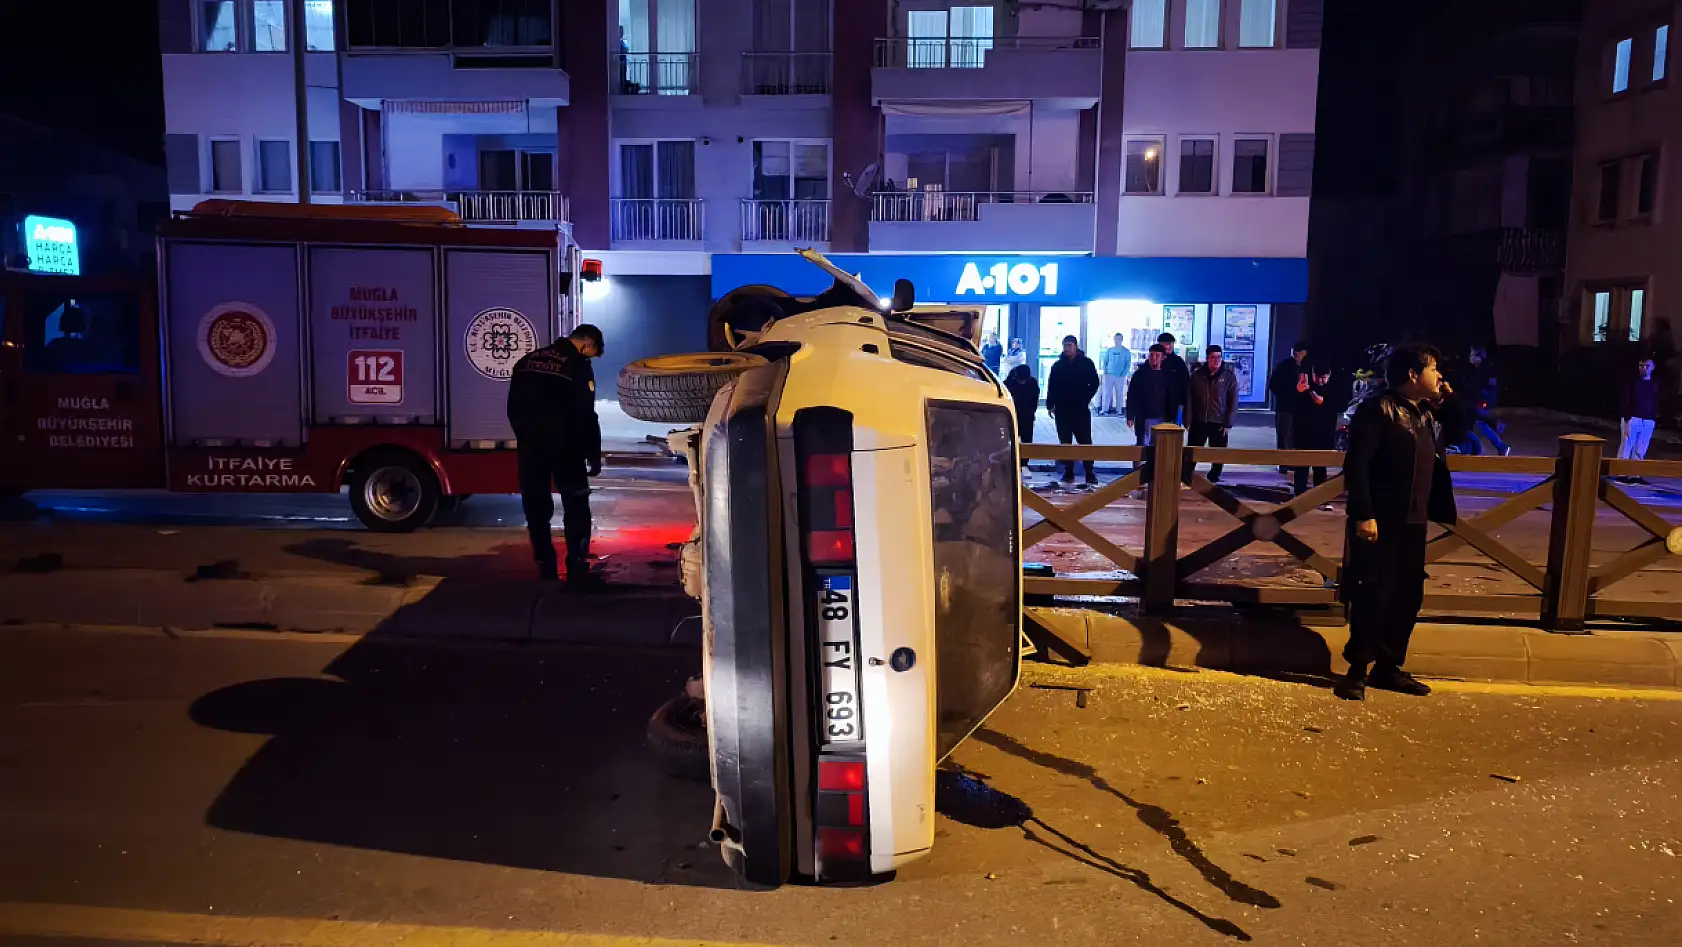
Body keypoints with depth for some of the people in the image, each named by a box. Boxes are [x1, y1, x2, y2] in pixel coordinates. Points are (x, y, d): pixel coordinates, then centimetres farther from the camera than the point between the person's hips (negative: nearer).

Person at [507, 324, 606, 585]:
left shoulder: (527, 361, 11)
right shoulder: (578, 366, -9)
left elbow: (514, 409, 15)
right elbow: (585, 417, -12)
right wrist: (594, 456, -6)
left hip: (531, 446, 5)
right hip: (564, 446, -5)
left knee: (536, 506, 12)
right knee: (576, 507, 4)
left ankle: (545, 566, 15)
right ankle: (577, 568, 0)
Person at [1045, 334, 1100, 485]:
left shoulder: (1086, 363, 2)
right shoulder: (1058, 365, 8)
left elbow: (1094, 383, 4)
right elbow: (1051, 387, 9)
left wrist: (1086, 399, -7)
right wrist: (1050, 405, 1)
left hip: (1081, 410, -2)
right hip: (1062, 410, 3)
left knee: (1085, 441, -4)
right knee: (1065, 442, 4)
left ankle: (1090, 473, 1)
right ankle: (1068, 472, 11)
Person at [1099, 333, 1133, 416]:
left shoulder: (1126, 351, 1)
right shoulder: (1109, 350, 8)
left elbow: (1128, 364, -1)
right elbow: (1105, 362, 11)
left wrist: (1123, 374, -11)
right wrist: (1105, 372, -2)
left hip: (1120, 376, -1)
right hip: (1109, 375, 1)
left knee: (1119, 394, 3)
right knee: (1106, 393, -3)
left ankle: (1119, 410, 8)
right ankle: (1104, 409, -1)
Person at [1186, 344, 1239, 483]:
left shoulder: (1229, 376, -3)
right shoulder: (1197, 375, 2)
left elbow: (1233, 401, -3)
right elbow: (1189, 398, 3)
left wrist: (1228, 424, -8)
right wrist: (1188, 419, -3)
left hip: (1219, 423, -1)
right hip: (1198, 421, 1)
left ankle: (1213, 479, 20)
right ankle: (1186, 477, 16)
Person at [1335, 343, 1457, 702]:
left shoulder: (1425, 414, 14)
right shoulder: (1377, 410, -11)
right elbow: (1356, 464, -17)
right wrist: (1363, 514, -23)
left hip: (1413, 522, 8)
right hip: (1381, 522, -8)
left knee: (1408, 595, 11)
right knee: (1374, 594, -3)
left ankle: (1388, 667, 23)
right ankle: (1357, 669, 9)